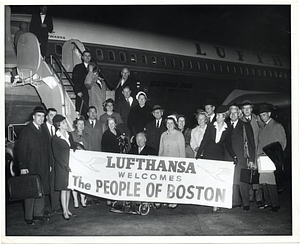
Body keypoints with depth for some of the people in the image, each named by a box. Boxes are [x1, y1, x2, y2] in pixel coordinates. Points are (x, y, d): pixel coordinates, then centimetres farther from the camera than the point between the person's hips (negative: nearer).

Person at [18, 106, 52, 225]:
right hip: (31, 167, -6)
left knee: (42, 191, 8)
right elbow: (21, 149, -9)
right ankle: (28, 217, 7)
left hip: (43, 167, 6)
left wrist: (49, 164, 10)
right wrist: (23, 166, -14)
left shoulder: (43, 130, 14)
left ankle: (38, 214, 18)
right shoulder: (26, 130, -5)